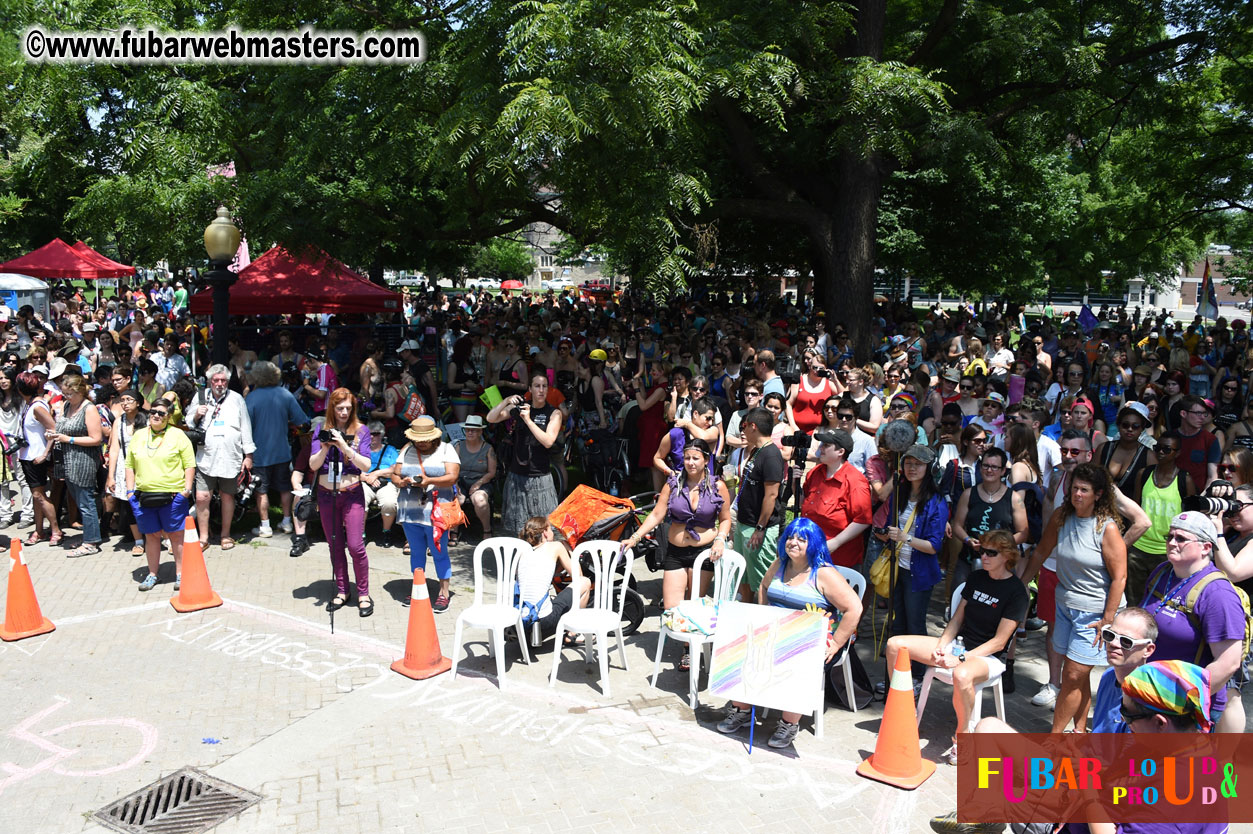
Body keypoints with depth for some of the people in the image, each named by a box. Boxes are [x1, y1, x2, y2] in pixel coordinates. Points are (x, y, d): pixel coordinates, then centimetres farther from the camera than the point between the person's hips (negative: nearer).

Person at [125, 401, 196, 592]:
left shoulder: (177, 435, 1)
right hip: (144, 496, 4)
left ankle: (180, 574, 11)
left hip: (173, 496, -3)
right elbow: (130, 465, 17)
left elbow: (189, 465, 0)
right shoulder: (138, 436, 13)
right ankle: (152, 574, 22)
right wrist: (130, 491, 8)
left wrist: (187, 488, -9)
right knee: (151, 535, 11)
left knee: (176, 534, 2)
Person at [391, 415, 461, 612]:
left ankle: (443, 593, 11)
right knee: (416, 552, 13)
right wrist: (402, 482, -11)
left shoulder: (446, 450, 0)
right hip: (410, 511, 4)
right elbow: (395, 475, 11)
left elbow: (452, 477, -10)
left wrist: (429, 481, -23)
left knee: (440, 553, 1)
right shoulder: (407, 451, 13)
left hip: (435, 512, -4)